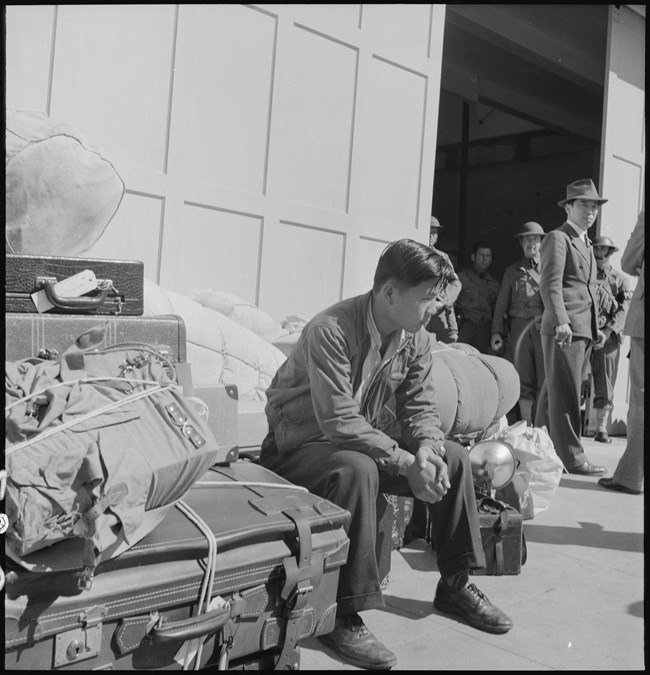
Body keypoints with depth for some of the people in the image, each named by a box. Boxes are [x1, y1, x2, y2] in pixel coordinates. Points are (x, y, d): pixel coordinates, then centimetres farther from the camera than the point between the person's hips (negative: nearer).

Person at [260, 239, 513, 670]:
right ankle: (344, 616, -25)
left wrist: (427, 448, -21)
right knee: (358, 470, -38)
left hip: (370, 439, 7)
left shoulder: (416, 338, -4)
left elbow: (421, 407, 1)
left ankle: (455, 585, 12)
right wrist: (406, 462, -33)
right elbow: (340, 422, -31)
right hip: (302, 446, -7)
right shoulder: (331, 331, -28)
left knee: (454, 459, -5)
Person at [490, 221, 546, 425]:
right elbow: (502, 303, 15)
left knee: (545, 380, -7)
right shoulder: (512, 270, 18)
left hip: (545, 329, -1)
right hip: (519, 329, 1)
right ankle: (527, 427, 7)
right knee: (524, 381, 1)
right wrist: (497, 331, 6)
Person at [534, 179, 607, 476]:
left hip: (583, 330, 9)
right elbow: (550, 285, -14)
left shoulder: (586, 243, 26)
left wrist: (596, 327, 20)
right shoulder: (558, 238, -3)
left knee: (555, 392, 12)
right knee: (565, 394, -7)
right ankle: (572, 457, -3)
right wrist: (561, 322, -24)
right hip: (564, 328, -9)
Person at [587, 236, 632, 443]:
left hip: (608, 336, 0)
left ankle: (601, 429, 5)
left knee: (605, 385, 0)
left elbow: (624, 308, 0)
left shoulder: (620, 279, 12)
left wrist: (608, 330, -14)